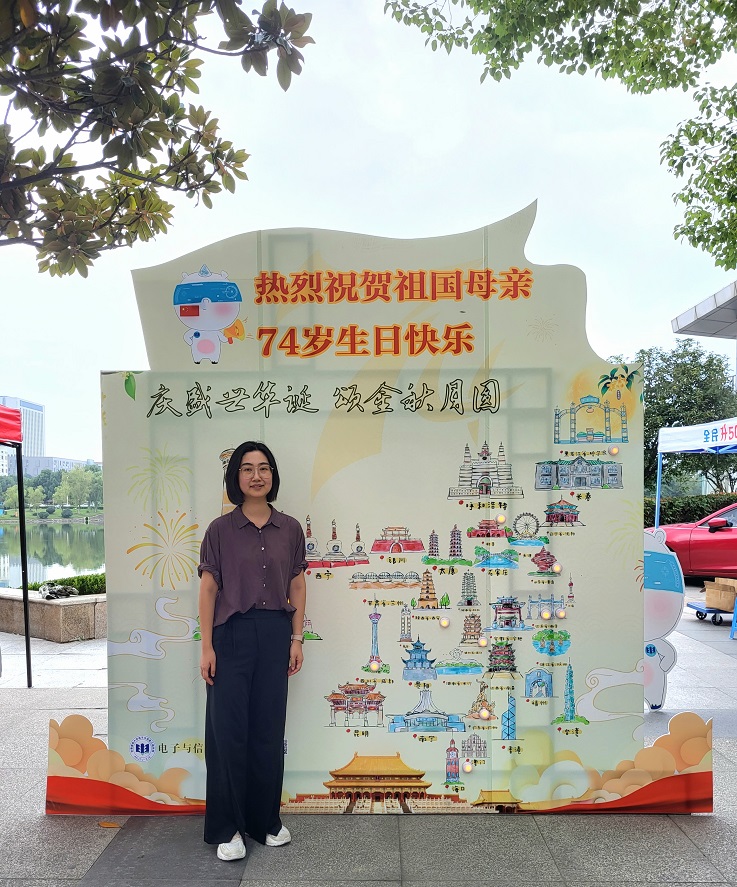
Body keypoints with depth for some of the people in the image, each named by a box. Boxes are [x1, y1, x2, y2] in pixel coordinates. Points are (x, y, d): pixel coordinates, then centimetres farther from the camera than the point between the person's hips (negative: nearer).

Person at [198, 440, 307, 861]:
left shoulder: (290, 528, 4)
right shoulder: (221, 529, -3)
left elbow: (298, 586, 7)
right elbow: (208, 589, -3)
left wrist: (297, 639, 4)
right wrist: (207, 646, -6)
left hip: (275, 634, 2)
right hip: (232, 634, -2)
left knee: (270, 728, 11)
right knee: (228, 729, 4)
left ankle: (266, 820, 28)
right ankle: (227, 828, 20)